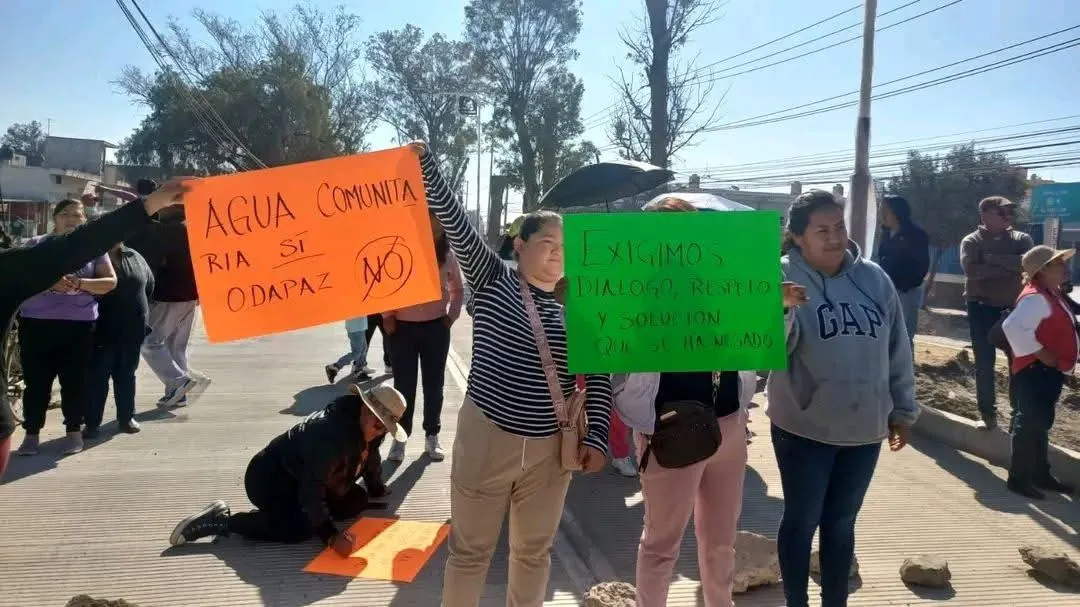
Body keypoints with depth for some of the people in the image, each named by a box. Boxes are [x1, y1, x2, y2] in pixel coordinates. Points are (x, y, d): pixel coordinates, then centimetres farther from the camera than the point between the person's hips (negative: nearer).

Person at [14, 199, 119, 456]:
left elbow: (110, 281, 2)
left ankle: (74, 432, 16)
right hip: (36, 323, 0)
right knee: (36, 380, 3)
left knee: (75, 380, 4)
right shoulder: (35, 246, 6)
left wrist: (80, 283, -16)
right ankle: (32, 434, 13)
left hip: (80, 325, 0)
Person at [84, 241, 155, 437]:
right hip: (102, 332, -5)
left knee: (126, 376, 14)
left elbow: (149, 284, 19)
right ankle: (92, 423, 8)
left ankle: (126, 418, 24)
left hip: (132, 331, 5)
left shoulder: (134, 257, 9)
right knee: (97, 378, 1)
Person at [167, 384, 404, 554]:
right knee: (301, 528, -30)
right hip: (269, 478, -9)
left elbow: (370, 456, 16)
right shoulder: (329, 432, -34)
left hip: (303, 477, 9)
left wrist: (377, 488, 30)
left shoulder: (368, 426, -7)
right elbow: (311, 490, -36)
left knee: (357, 501, 0)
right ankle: (222, 520, -15)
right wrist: (331, 536, -39)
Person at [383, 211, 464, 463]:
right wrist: (387, 316, -4)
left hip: (436, 328, 2)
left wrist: (452, 314, 3)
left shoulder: (447, 256, -2)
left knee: (434, 384, 10)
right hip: (403, 328, -2)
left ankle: (432, 436, 24)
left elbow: (458, 289, 14)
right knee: (404, 385, 6)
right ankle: (400, 438, 18)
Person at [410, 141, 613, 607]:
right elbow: (456, 223, -13)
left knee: (534, 551, 19)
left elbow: (598, 377, 5)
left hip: (551, 448, 3)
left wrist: (597, 437, -2)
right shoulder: (493, 282, -3)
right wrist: (425, 165, -21)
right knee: (470, 551, 11)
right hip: (486, 439, -3)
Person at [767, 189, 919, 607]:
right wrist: (779, 308, -42)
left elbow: (898, 348, 9)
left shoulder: (873, 277, 1)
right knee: (801, 521, 10)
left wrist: (903, 408, 13)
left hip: (864, 427, 4)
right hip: (803, 427, -4)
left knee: (842, 523, 18)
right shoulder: (783, 277, -12)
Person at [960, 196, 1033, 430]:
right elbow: (972, 270, -20)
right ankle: (987, 413, 13)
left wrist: (993, 258, -19)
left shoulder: (1022, 239, 5)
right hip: (982, 309, -2)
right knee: (984, 363, 3)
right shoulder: (971, 241, -2)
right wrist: (1010, 266, -17)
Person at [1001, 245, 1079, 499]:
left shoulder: (1052, 294, 13)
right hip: (1035, 371, -11)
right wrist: (1040, 353, -26)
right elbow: (1013, 326, -33)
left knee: (1041, 423, 18)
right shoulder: (1035, 297, -20)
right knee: (1030, 424, -6)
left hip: (1049, 371, 11)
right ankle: (1019, 479, 1)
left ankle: (1041, 474, 30)